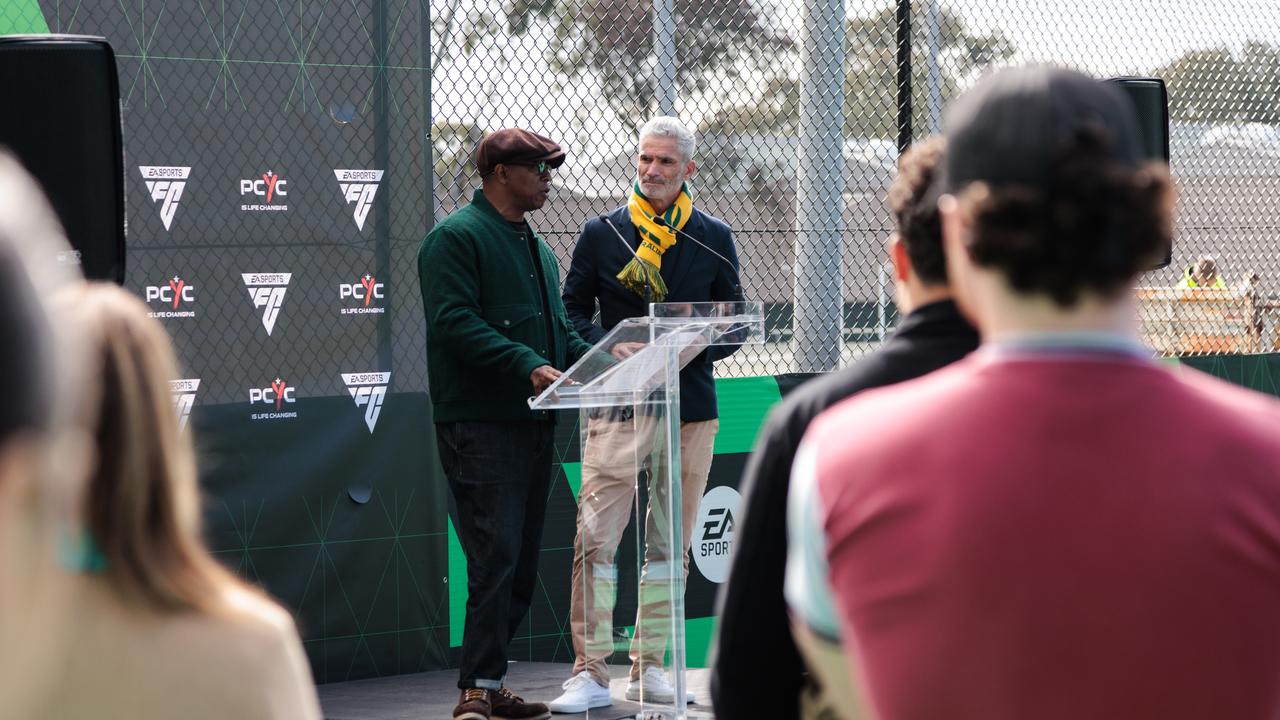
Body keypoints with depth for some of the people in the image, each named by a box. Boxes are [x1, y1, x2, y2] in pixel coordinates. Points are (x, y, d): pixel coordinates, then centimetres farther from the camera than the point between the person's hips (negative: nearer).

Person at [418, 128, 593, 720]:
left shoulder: (535, 247, 22)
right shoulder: (456, 238, -6)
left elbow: (557, 329, 27)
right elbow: (455, 322, -18)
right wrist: (528, 366, -26)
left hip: (532, 422, 9)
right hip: (480, 424, -9)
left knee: (520, 563, 9)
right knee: (496, 556, -14)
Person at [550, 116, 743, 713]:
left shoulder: (713, 238, 9)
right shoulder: (603, 234, 6)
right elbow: (572, 309, 7)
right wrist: (607, 348, -12)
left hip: (690, 406, 2)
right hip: (617, 405, -2)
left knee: (670, 544, 7)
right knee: (594, 540, -10)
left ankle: (649, 665, 17)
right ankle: (590, 672, -6)